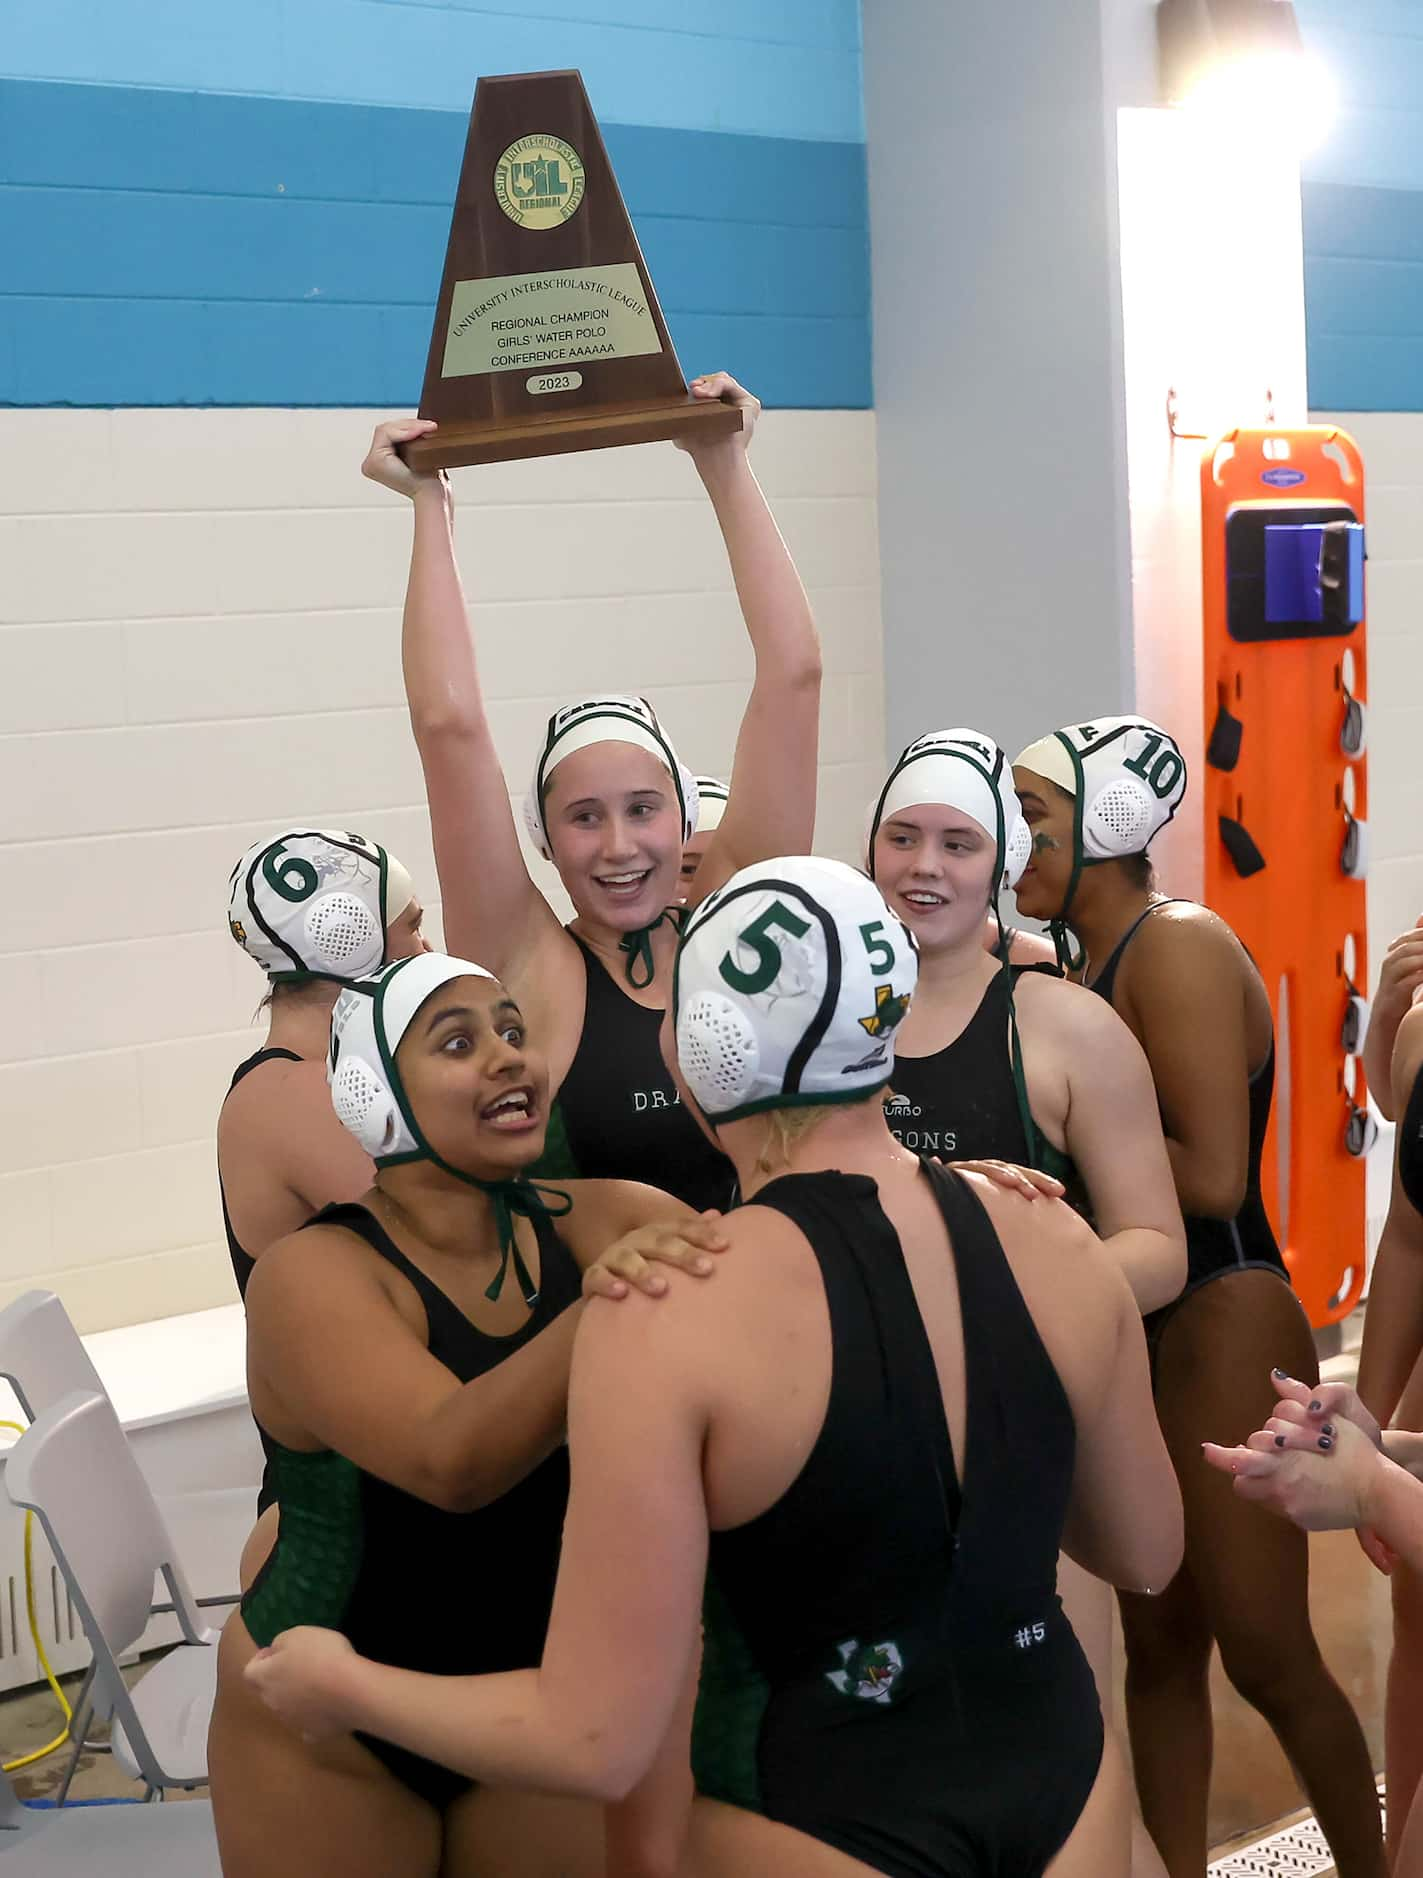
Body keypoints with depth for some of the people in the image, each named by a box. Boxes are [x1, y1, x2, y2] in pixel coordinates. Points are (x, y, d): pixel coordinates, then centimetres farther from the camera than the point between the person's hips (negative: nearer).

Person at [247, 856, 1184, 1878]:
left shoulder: (666, 1308, -24)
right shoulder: (1054, 1239, -9)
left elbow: (597, 1741, -21)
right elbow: (1147, 1552, 7)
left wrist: (344, 1685, -6)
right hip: (1060, 1770, 5)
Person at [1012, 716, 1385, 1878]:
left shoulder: (1181, 949, -15)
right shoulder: (1077, 963, 8)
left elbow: (1210, 1174, -22)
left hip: (1223, 1331, -8)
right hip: (1125, 1335, 8)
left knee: (1264, 1653, 3)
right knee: (1157, 1645, 13)